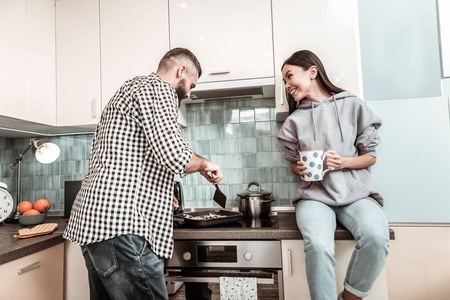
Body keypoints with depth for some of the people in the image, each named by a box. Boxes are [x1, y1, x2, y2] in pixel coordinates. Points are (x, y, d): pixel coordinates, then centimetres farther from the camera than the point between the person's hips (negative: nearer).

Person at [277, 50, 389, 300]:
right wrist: (300, 170, -3)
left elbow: (371, 156, 10)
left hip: (356, 192, 0)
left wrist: (343, 162, -10)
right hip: (315, 196, 0)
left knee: (376, 237, -29)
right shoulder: (294, 121, 11)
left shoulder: (352, 105, 6)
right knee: (318, 246, -30)